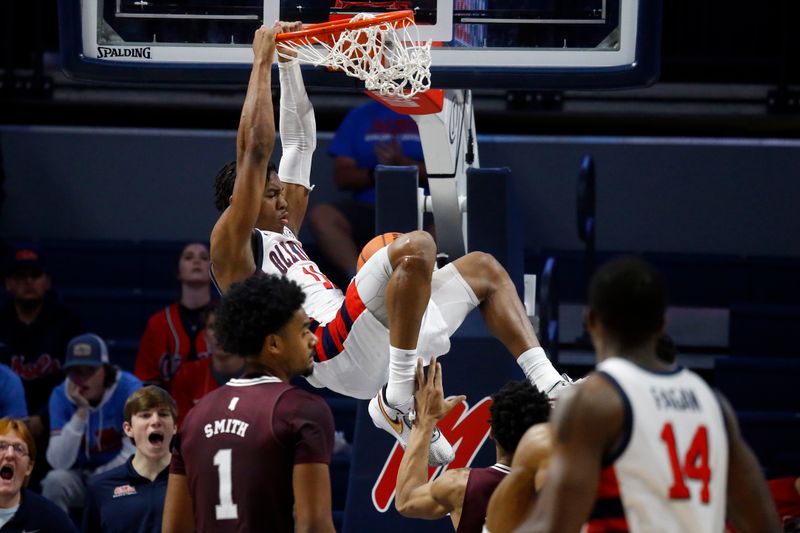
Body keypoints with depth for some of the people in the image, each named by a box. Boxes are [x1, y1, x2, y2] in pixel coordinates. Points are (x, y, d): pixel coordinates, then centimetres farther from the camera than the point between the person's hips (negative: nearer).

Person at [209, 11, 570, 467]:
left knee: (483, 269, 25)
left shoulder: (283, 236, 31)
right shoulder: (232, 245, 4)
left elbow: (300, 142, 33)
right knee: (416, 247, -32)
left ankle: (549, 387, 9)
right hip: (340, 350, -10)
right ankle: (397, 400, -31)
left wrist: (289, 61, 29)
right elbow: (255, 149, -5)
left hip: (371, 354, 10)